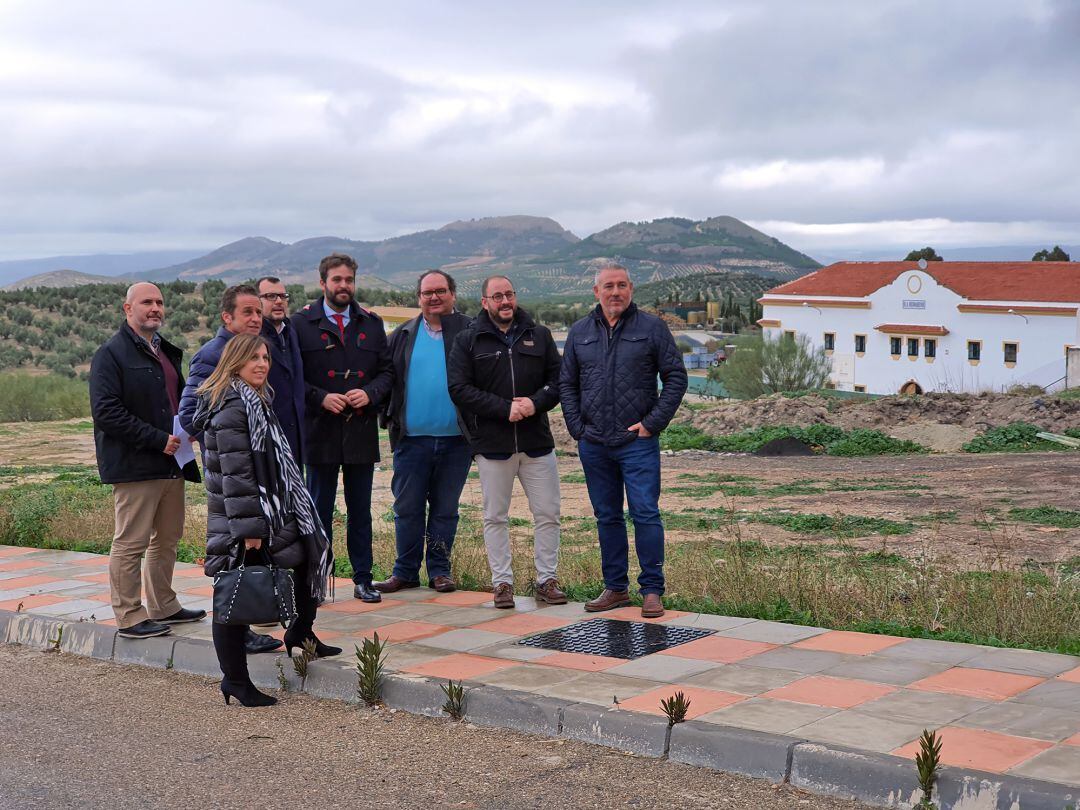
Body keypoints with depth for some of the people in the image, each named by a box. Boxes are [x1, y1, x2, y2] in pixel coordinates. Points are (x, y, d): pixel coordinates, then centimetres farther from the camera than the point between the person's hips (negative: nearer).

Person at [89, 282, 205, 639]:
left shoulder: (165, 351, 18)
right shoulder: (111, 355, -9)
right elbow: (106, 413, -17)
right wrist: (159, 440, -18)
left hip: (171, 462, 9)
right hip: (135, 466, -8)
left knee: (168, 539, 15)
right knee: (131, 543, -3)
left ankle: (163, 606, 26)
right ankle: (129, 617, 4)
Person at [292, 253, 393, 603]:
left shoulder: (371, 323, 10)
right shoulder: (302, 323, 0)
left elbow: (387, 371, 10)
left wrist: (369, 393, -8)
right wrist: (321, 398, -15)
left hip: (361, 431, 3)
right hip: (320, 432, -3)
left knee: (360, 510, 9)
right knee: (320, 510, 5)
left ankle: (362, 578, 17)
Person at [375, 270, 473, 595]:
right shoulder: (402, 336, 9)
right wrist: (390, 418, 0)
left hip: (455, 438, -1)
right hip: (412, 438, 1)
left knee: (445, 509, 8)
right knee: (407, 508, 5)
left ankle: (439, 570, 17)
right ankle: (405, 572, 14)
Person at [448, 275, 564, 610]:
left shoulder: (539, 335, 9)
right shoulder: (468, 341, 1)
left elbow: (558, 379, 8)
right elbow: (459, 388, -8)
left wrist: (536, 402, -13)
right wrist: (505, 409, -16)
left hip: (537, 442, 2)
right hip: (492, 444, -2)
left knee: (547, 514, 4)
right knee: (495, 517, 5)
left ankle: (547, 579, 15)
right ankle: (502, 582, 14)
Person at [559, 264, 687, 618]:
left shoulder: (652, 328, 1)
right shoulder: (579, 332, 11)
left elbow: (676, 377, 0)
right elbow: (566, 384, 15)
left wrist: (652, 423, -7)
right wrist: (578, 428, 3)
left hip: (638, 442, -4)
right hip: (594, 444, 4)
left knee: (646, 514, -6)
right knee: (607, 518, 10)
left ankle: (652, 590, 1)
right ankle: (615, 588, 19)